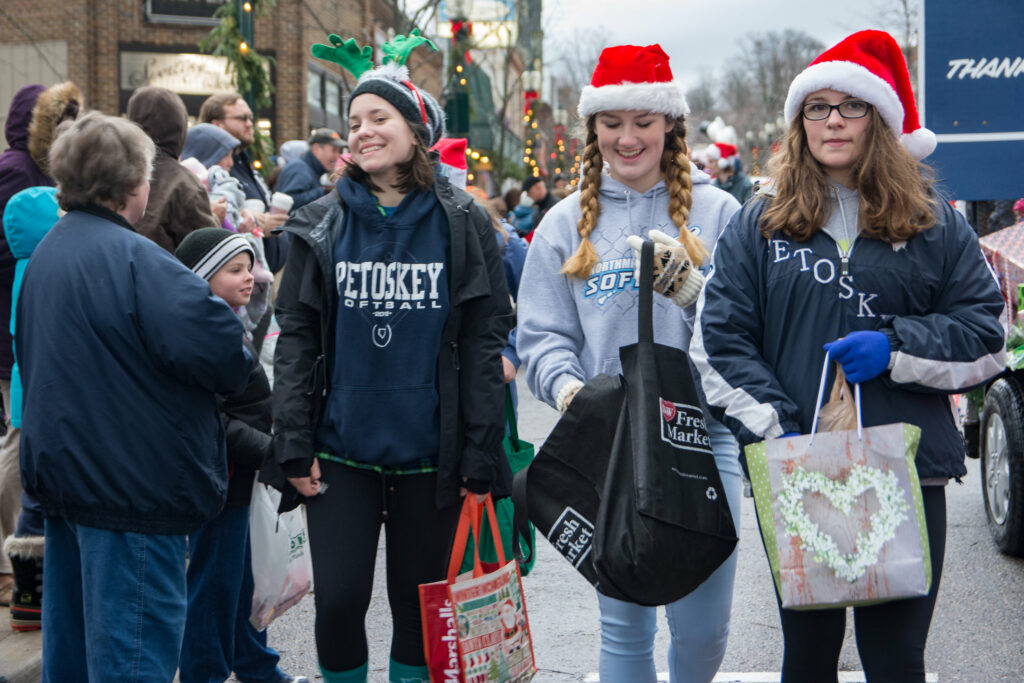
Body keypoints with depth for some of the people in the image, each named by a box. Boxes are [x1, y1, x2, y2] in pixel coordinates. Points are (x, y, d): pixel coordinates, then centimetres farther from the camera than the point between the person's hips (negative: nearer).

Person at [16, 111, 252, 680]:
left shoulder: (47, 252, 11)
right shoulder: (132, 258, -19)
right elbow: (218, 345, -28)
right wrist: (237, 369, -7)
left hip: (61, 469, 10)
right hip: (133, 482, -9)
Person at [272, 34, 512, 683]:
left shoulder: (462, 225, 0)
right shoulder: (322, 225, 3)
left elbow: (484, 344, -1)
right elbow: (296, 339, 3)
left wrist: (481, 458, -5)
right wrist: (294, 445, -4)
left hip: (431, 454, -1)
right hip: (341, 450, 1)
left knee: (420, 603, 9)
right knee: (339, 600, -3)